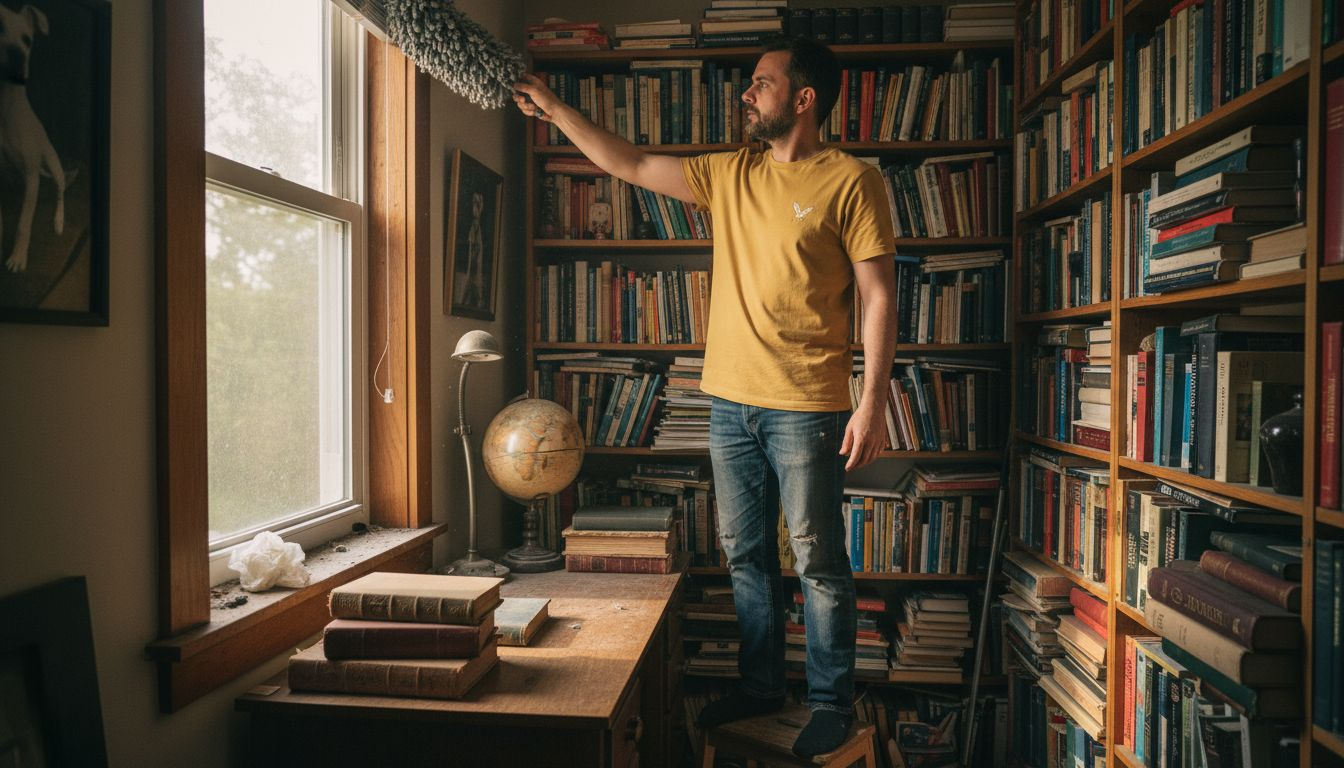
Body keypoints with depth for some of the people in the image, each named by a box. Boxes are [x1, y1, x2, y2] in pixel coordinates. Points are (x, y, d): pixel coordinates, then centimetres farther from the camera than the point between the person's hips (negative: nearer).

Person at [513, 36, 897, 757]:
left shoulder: (851, 179, -5)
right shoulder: (730, 174, 12)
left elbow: (879, 296, -8)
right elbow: (630, 165, 18)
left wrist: (872, 401, -14)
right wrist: (554, 108, 18)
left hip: (804, 406, -6)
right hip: (730, 401, 6)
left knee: (817, 562, 4)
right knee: (746, 556, 14)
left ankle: (831, 701, 21)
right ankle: (760, 684, 30)